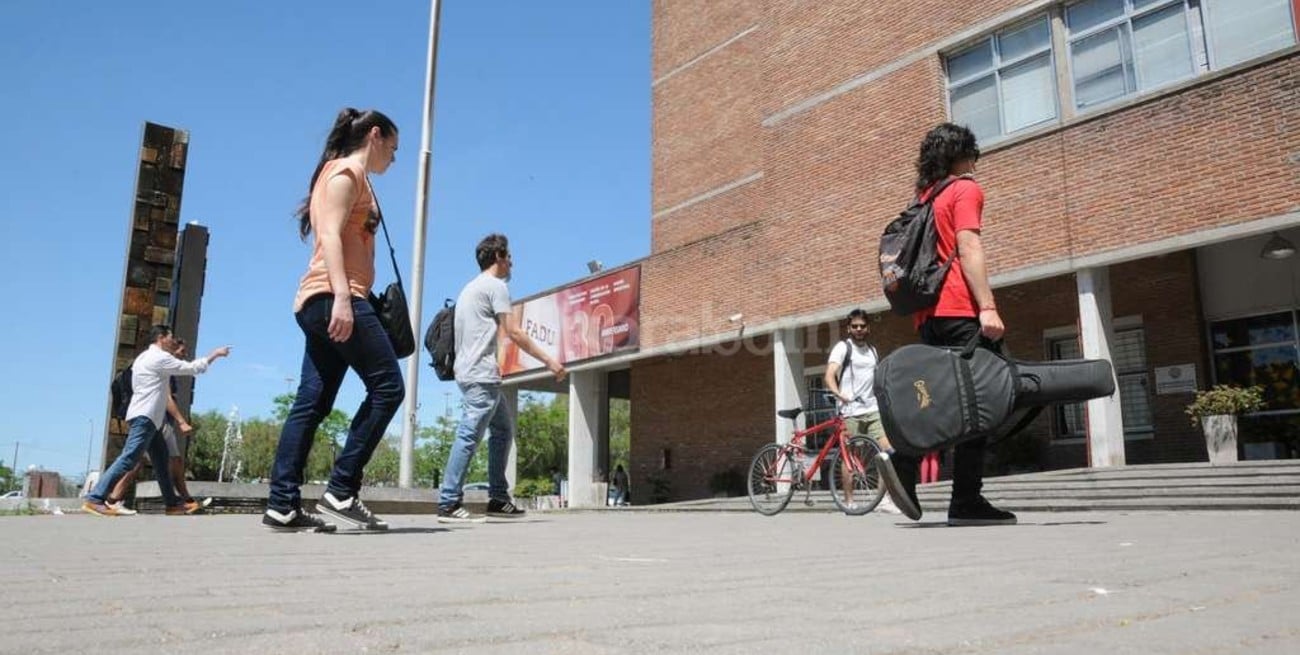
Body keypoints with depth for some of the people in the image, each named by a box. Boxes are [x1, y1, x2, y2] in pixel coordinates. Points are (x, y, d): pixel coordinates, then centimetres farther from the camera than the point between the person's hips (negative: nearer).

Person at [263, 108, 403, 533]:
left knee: (311, 404, 4)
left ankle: (282, 505, 2)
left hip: (321, 301, 10)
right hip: (333, 297, -10)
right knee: (387, 386, -10)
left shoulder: (344, 174, 28)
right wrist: (342, 296, -25)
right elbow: (330, 235, -14)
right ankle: (341, 491, -11)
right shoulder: (347, 170, -1)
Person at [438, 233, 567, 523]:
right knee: (470, 435, -12)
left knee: (503, 430, 13)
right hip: (481, 375, -11)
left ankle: (498, 499, 14)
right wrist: (549, 361, -8)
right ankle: (448, 504, -13)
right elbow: (514, 333, -12)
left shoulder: (471, 287, 23)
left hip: (474, 374, 11)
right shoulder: (495, 286, -6)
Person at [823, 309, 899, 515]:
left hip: (873, 409, 5)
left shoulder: (872, 350, 19)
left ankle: (883, 500, -3)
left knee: (888, 451, -8)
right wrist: (839, 394, -32)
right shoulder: (843, 347, -1)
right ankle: (849, 502, 7)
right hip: (851, 411, -5)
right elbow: (829, 376, -15)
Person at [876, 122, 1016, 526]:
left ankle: (902, 461, -12)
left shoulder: (925, 197, 24)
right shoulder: (965, 188, 2)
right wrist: (987, 306, -19)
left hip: (929, 314, 8)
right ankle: (967, 503, -8)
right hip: (960, 310, -8)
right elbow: (967, 247, -12)